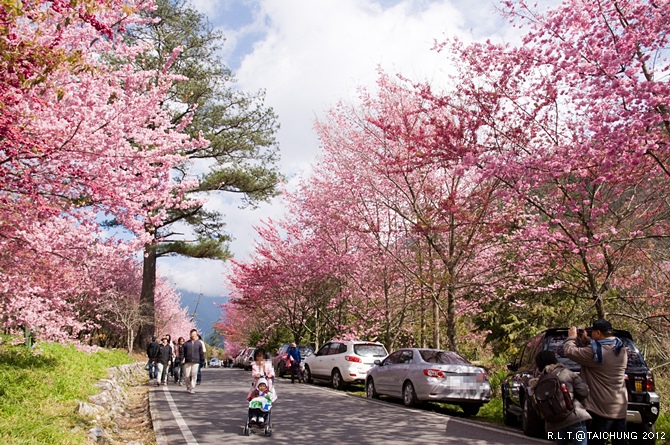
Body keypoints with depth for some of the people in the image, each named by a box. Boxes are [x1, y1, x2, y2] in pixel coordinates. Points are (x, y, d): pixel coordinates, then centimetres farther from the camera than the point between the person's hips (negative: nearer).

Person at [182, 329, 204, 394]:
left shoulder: (199, 343, 8)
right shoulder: (186, 343, 9)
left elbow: (201, 353, 9)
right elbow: (183, 352, 9)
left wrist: (202, 360, 6)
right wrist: (182, 360, 2)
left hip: (196, 362, -1)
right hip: (187, 362, 1)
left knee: (194, 376, -3)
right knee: (186, 376, 1)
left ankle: (192, 389, 5)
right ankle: (188, 387, 22)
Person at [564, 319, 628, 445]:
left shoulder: (595, 351, -21)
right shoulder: (621, 350, 5)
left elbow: (569, 351, -14)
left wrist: (571, 337, 3)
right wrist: (587, 342, 15)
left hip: (602, 408, -8)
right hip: (620, 407, 8)